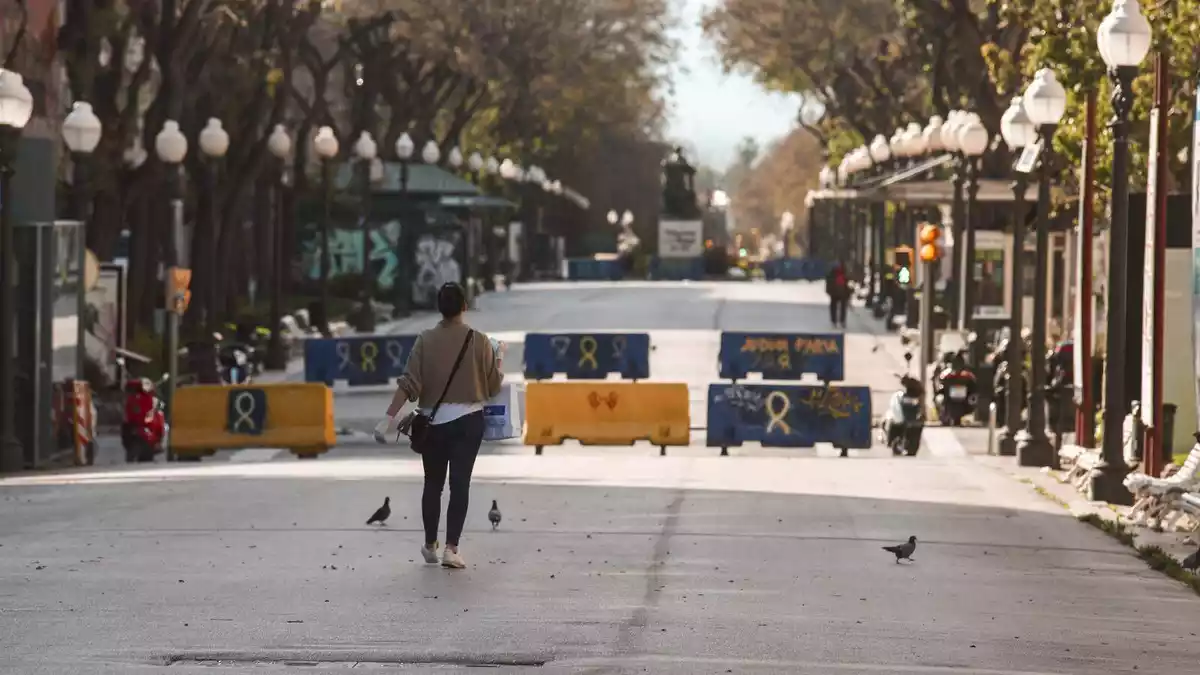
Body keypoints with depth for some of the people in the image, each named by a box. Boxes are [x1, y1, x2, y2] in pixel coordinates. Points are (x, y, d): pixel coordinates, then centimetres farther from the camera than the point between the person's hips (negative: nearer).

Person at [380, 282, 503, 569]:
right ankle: (451, 548, -9)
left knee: (433, 484, 14)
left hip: (433, 421, 1)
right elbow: (494, 385, 1)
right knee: (460, 484, -1)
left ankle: (430, 546, 24)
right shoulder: (479, 341, -6)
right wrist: (497, 359, 19)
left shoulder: (426, 341, -5)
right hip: (468, 420, -1)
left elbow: (409, 383, -11)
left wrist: (391, 415, -11)